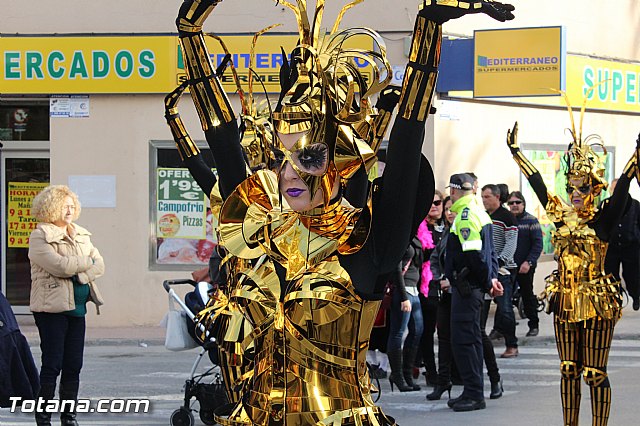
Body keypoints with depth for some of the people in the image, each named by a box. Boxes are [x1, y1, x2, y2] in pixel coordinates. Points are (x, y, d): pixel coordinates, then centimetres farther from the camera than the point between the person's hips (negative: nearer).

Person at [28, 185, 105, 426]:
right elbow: (58, 265, -19)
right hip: (52, 307, -6)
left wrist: (79, 272, -11)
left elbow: (99, 266, 9)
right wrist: (87, 262, -6)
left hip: (77, 307, 6)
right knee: (52, 363, -7)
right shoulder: (40, 237, -6)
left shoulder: (81, 235, 16)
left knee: (73, 365, 6)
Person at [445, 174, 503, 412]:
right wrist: (491, 278, 10)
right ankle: (473, 392, 20)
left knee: (462, 340, -9)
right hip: (473, 286, 10)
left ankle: (474, 395, -9)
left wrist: (487, 283, -15)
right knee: (472, 338, 14)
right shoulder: (479, 213, 16)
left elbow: (474, 255, -23)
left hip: (466, 287, -10)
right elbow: (489, 252, 19)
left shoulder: (465, 215, -16)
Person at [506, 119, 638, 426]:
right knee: (569, 370, 10)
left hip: (596, 304, -5)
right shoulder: (562, 216, 8)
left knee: (595, 373, -4)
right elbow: (537, 184, 13)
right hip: (565, 302, 5)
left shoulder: (603, 219, -5)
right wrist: (515, 151, 18)